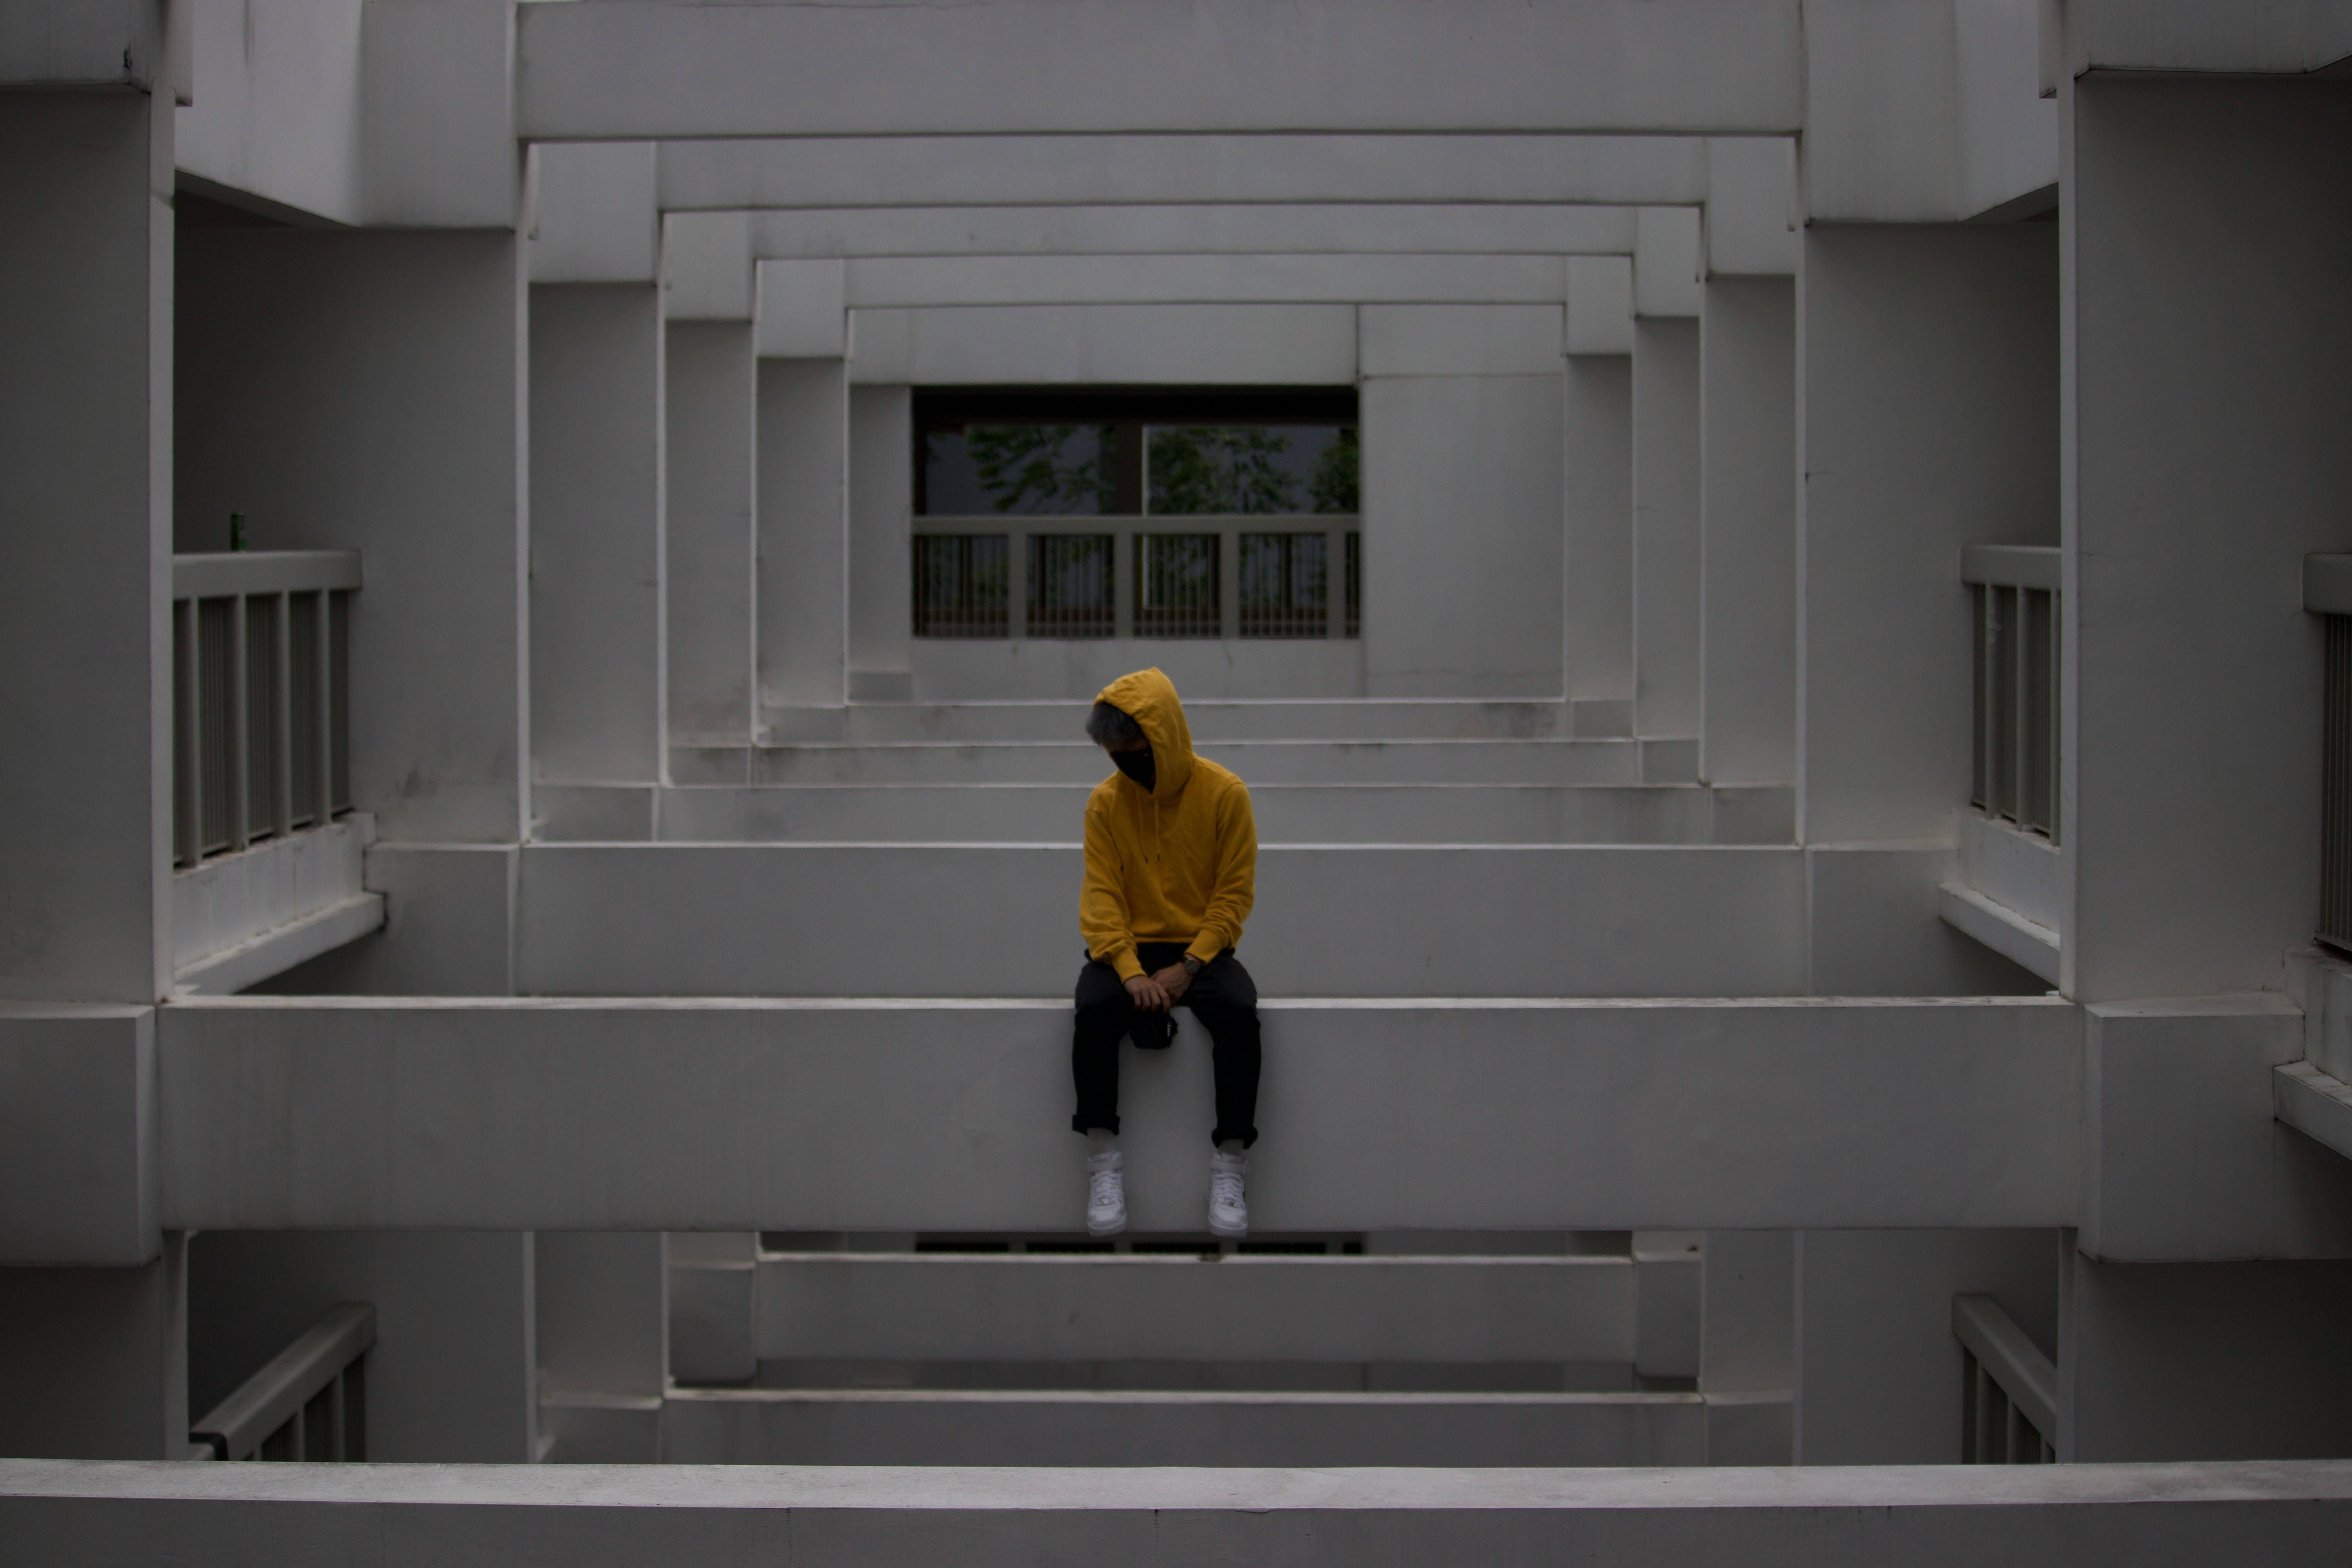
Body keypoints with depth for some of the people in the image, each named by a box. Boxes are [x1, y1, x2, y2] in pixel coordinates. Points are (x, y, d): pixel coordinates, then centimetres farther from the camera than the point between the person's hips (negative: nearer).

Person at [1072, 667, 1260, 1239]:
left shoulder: (1224, 794, -6)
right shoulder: (1107, 801, -1)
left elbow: (1234, 895, -5)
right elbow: (1102, 896, -4)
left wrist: (1189, 967, -17)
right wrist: (1131, 973, -20)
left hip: (1201, 949, -1)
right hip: (1127, 949, 1)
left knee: (1239, 1012, -32)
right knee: (1094, 1010, -31)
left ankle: (1229, 1166, -23)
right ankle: (1104, 1163, -21)